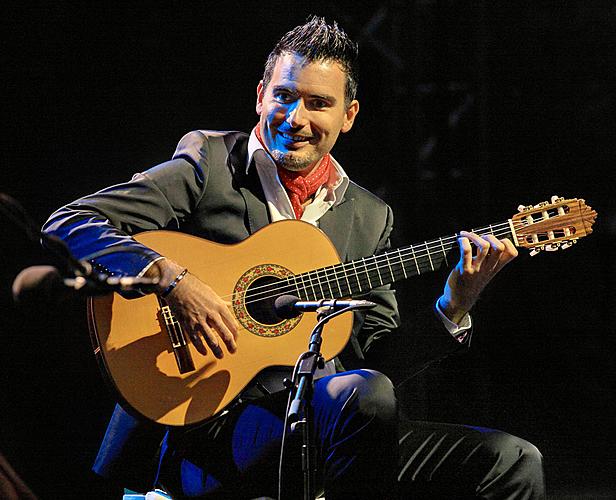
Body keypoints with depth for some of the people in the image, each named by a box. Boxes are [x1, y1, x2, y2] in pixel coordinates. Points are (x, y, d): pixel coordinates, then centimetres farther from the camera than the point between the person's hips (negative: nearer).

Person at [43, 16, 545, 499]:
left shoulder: (370, 217, 16)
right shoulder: (210, 163, 1)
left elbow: (378, 359, 14)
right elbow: (67, 224, -9)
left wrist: (453, 308, -2)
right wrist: (174, 281, -22)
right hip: (208, 425, -4)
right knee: (366, 394, -33)